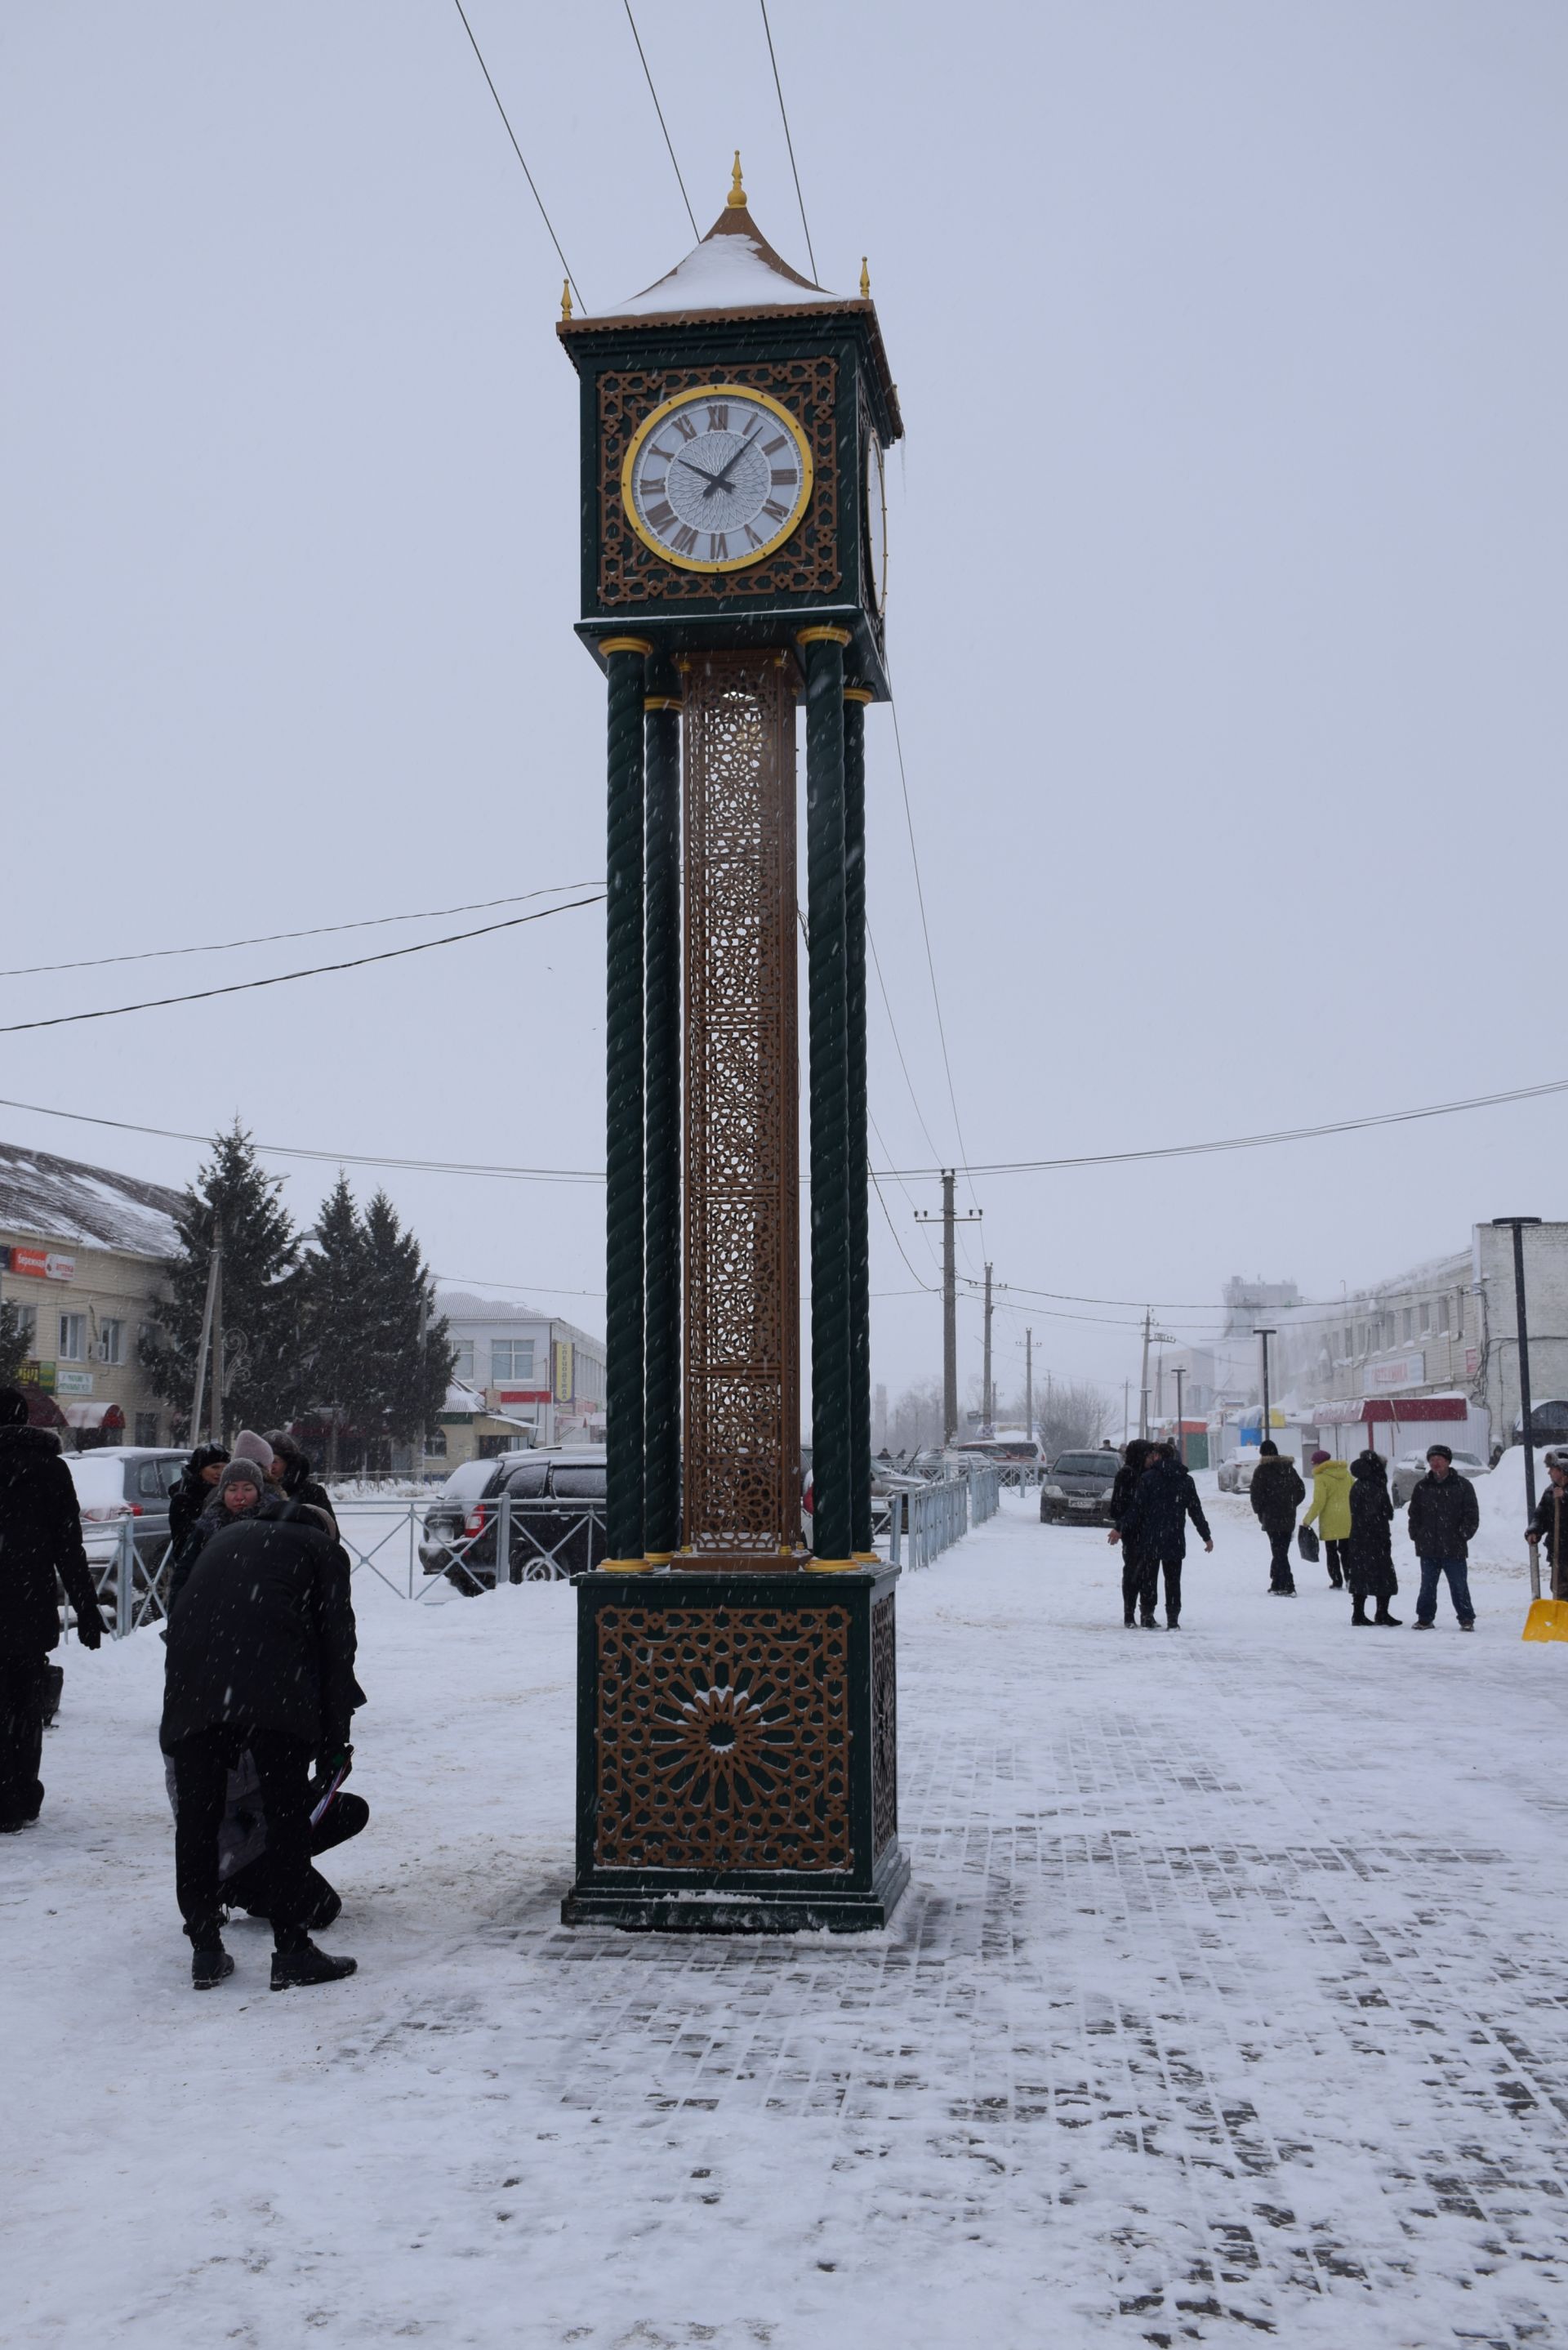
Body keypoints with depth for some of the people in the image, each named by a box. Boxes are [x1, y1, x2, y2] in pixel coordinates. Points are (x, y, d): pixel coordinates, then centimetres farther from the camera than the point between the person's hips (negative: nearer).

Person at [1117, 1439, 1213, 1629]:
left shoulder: (1148, 1478, -6)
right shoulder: (1186, 1480, 7)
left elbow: (1136, 1508, -8)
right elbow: (1196, 1511, 10)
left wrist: (1124, 1531, -1)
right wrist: (1207, 1536, 17)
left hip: (1150, 1540, -3)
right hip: (1175, 1540, 3)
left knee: (1148, 1578, 8)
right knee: (1173, 1581, 6)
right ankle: (1173, 1619, 0)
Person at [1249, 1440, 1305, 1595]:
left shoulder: (1262, 1471, -8)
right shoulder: (1289, 1469, 11)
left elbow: (1256, 1494, -13)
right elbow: (1301, 1491, 13)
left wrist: (1259, 1512, 2)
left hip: (1272, 1518, -6)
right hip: (1289, 1518, 6)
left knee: (1279, 1553, -6)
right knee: (1281, 1552, 15)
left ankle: (1287, 1587, -12)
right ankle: (1277, 1585, 22)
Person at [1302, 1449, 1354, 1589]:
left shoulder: (1321, 1478, -12)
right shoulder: (1345, 1473, 7)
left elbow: (1319, 1503, -16)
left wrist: (1307, 1520, -9)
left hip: (1330, 1521, -5)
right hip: (1348, 1520, 5)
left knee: (1331, 1552, 6)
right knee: (1346, 1551, 15)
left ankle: (1337, 1582, 3)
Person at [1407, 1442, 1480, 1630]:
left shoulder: (1462, 1486, 0)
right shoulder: (1422, 1487, 9)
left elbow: (1472, 1515, 0)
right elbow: (1414, 1514, 16)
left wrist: (1463, 1535, -6)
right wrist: (1416, 1535, 6)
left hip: (1454, 1548, -3)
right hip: (1428, 1548, 3)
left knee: (1459, 1586, 1)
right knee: (1427, 1585, 9)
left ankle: (1467, 1619, 10)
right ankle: (1425, 1618, 18)